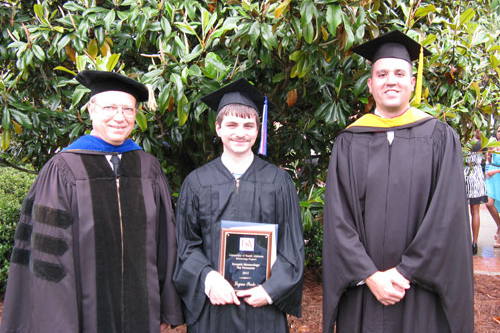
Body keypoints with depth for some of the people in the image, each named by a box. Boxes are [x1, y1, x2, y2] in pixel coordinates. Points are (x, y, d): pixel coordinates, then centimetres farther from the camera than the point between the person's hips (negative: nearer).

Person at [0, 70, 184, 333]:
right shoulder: (63, 170, -7)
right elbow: (48, 252, -8)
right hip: (85, 310, -2)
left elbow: (164, 242, 4)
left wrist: (168, 309, 5)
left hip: (141, 310, 3)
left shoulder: (149, 169, 2)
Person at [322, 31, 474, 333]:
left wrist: (405, 272, -11)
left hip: (422, 292, -1)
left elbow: (448, 216, -7)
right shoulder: (349, 142, 2)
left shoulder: (440, 138, 0)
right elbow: (338, 219, -3)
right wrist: (370, 275, -11)